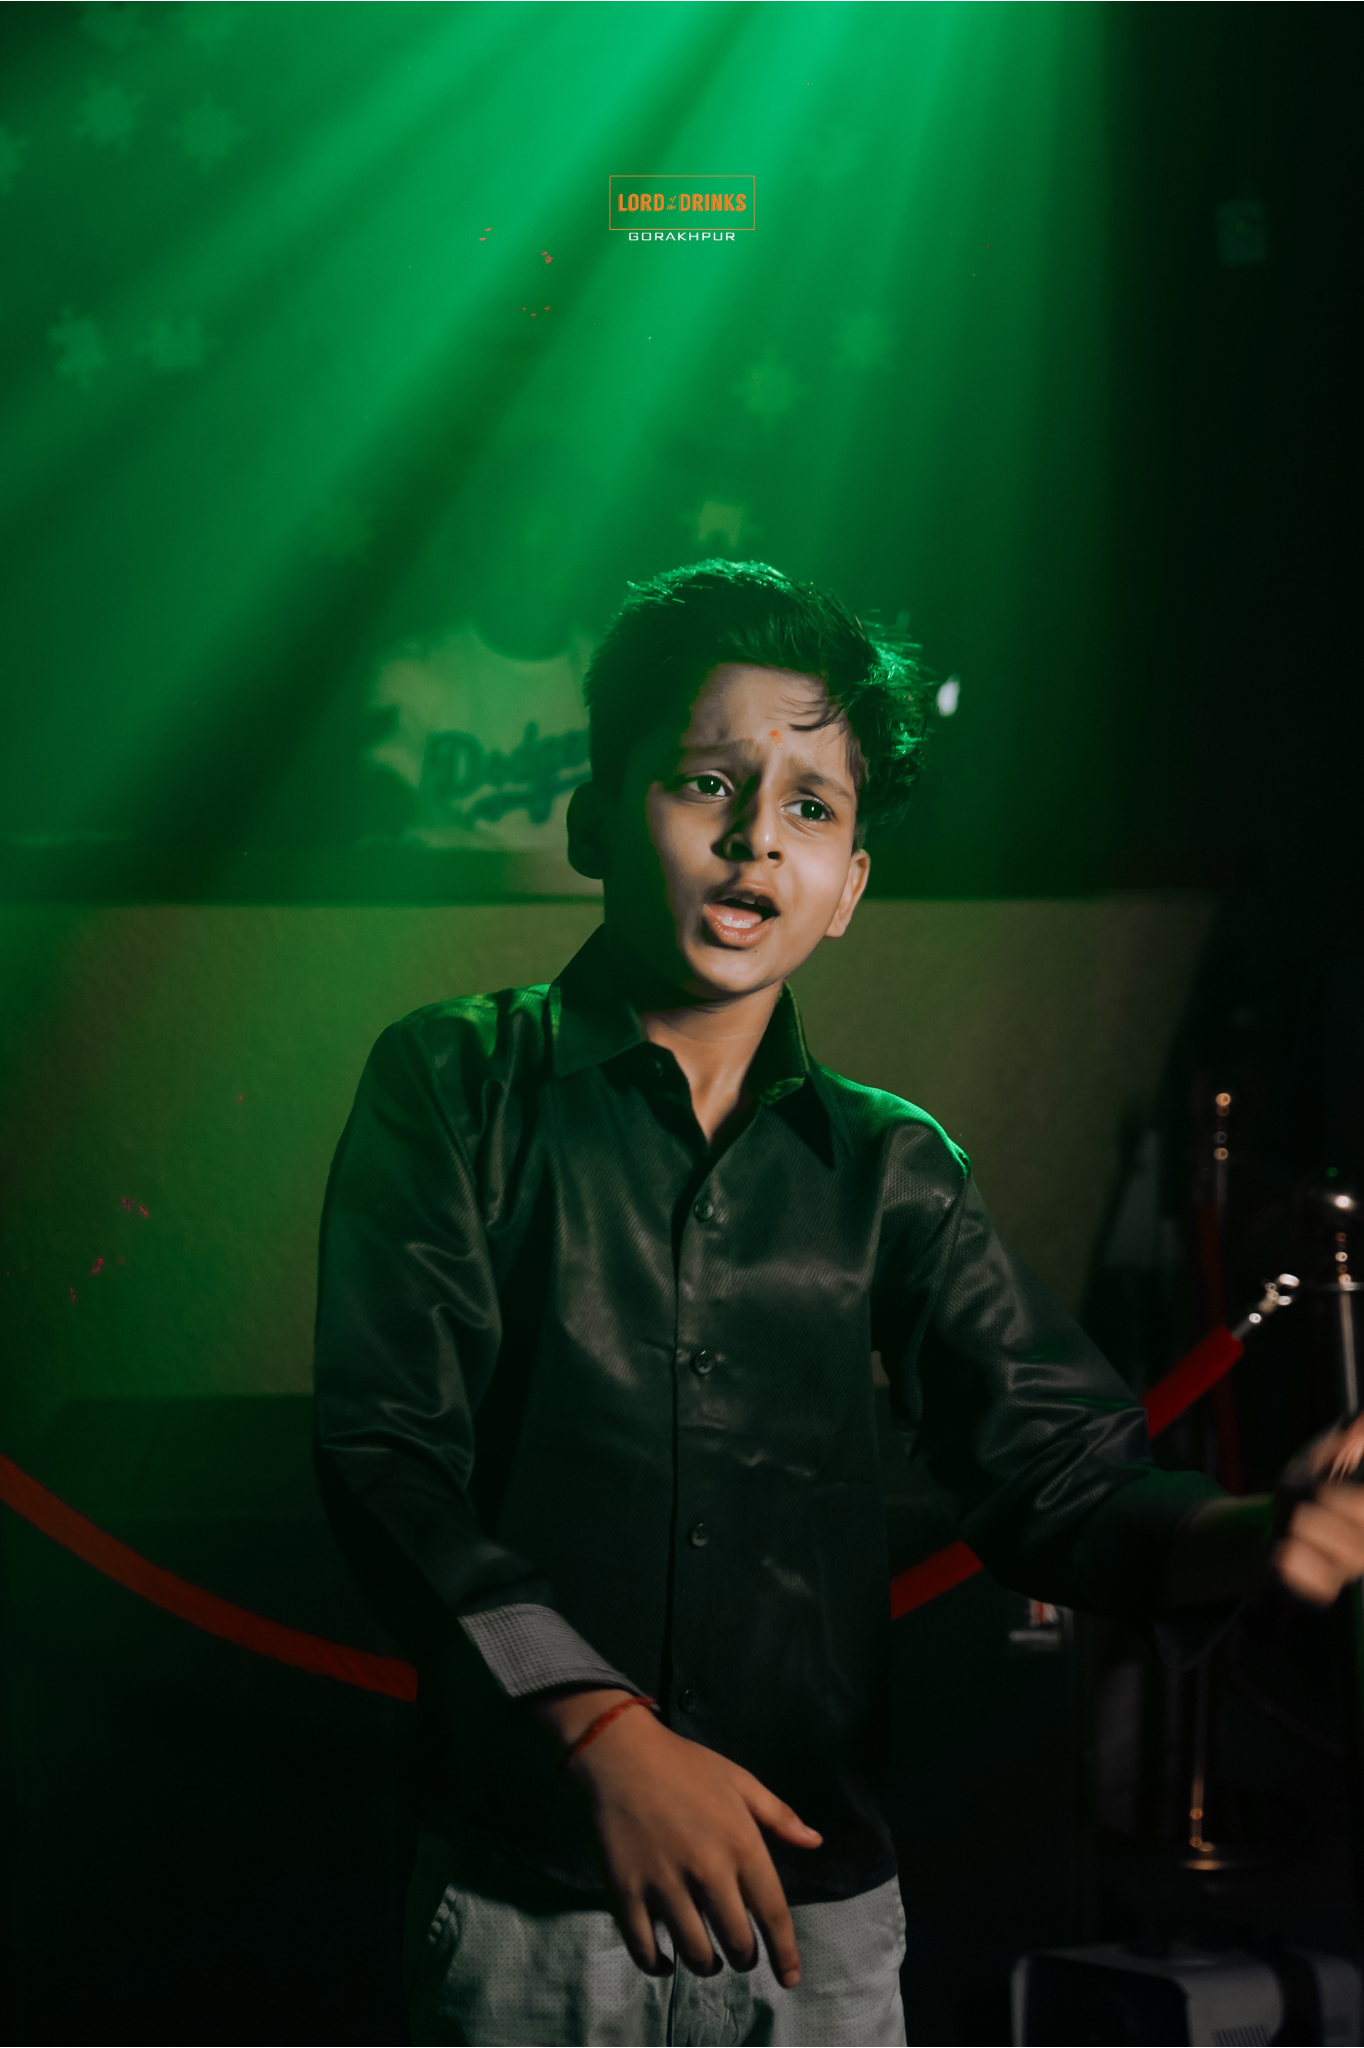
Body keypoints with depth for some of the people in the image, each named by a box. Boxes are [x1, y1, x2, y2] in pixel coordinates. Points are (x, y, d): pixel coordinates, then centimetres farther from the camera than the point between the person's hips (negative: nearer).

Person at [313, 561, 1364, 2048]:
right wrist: (604, 1729, -23)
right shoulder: (457, 1086, 0)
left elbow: (1057, 1467, 0)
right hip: (528, 1898, -2)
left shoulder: (888, 1168, 8)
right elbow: (387, 1451, -9)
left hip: (824, 1905, 3)